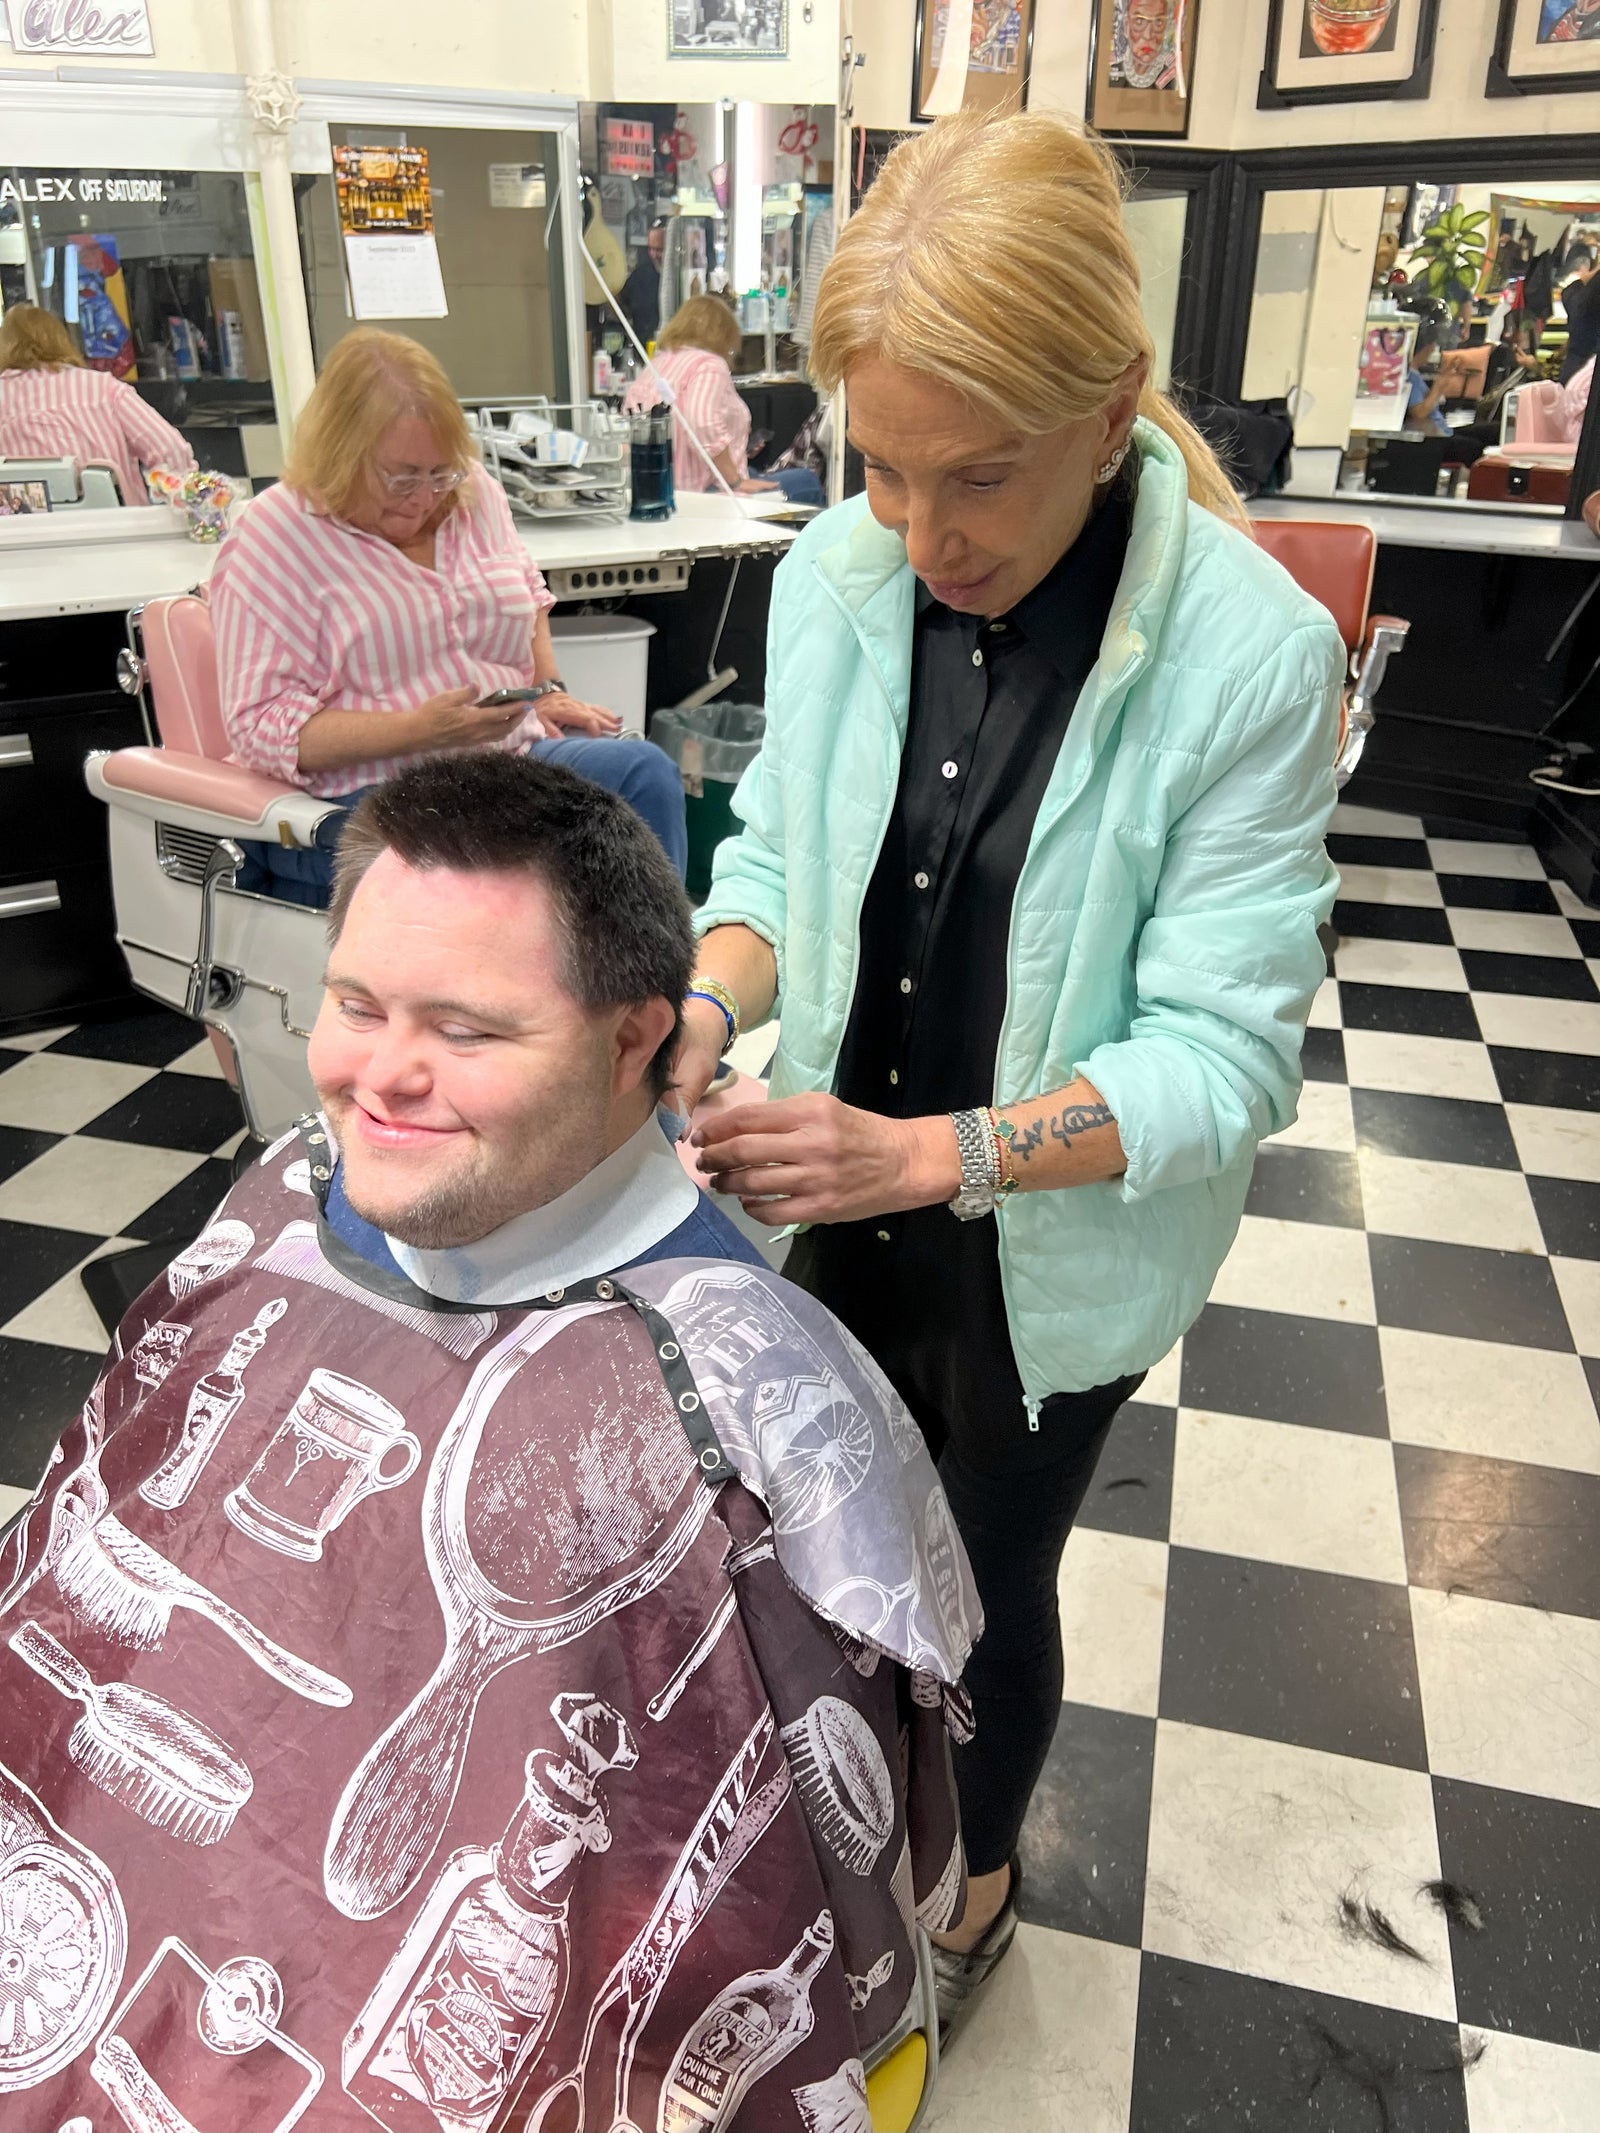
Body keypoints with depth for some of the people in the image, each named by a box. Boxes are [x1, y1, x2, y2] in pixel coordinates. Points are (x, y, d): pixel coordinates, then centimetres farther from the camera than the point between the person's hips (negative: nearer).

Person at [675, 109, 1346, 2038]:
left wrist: (927, 1154, -34)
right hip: (848, 1203, 4)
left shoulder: (1250, 654, -23)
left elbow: (1224, 1050, -22)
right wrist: (705, 1007, -19)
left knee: (989, 1578, 18)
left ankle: (977, 1876, 52)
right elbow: (779, 844, 1)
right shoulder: (834, 577, -12)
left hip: (1055, 1247, -3)